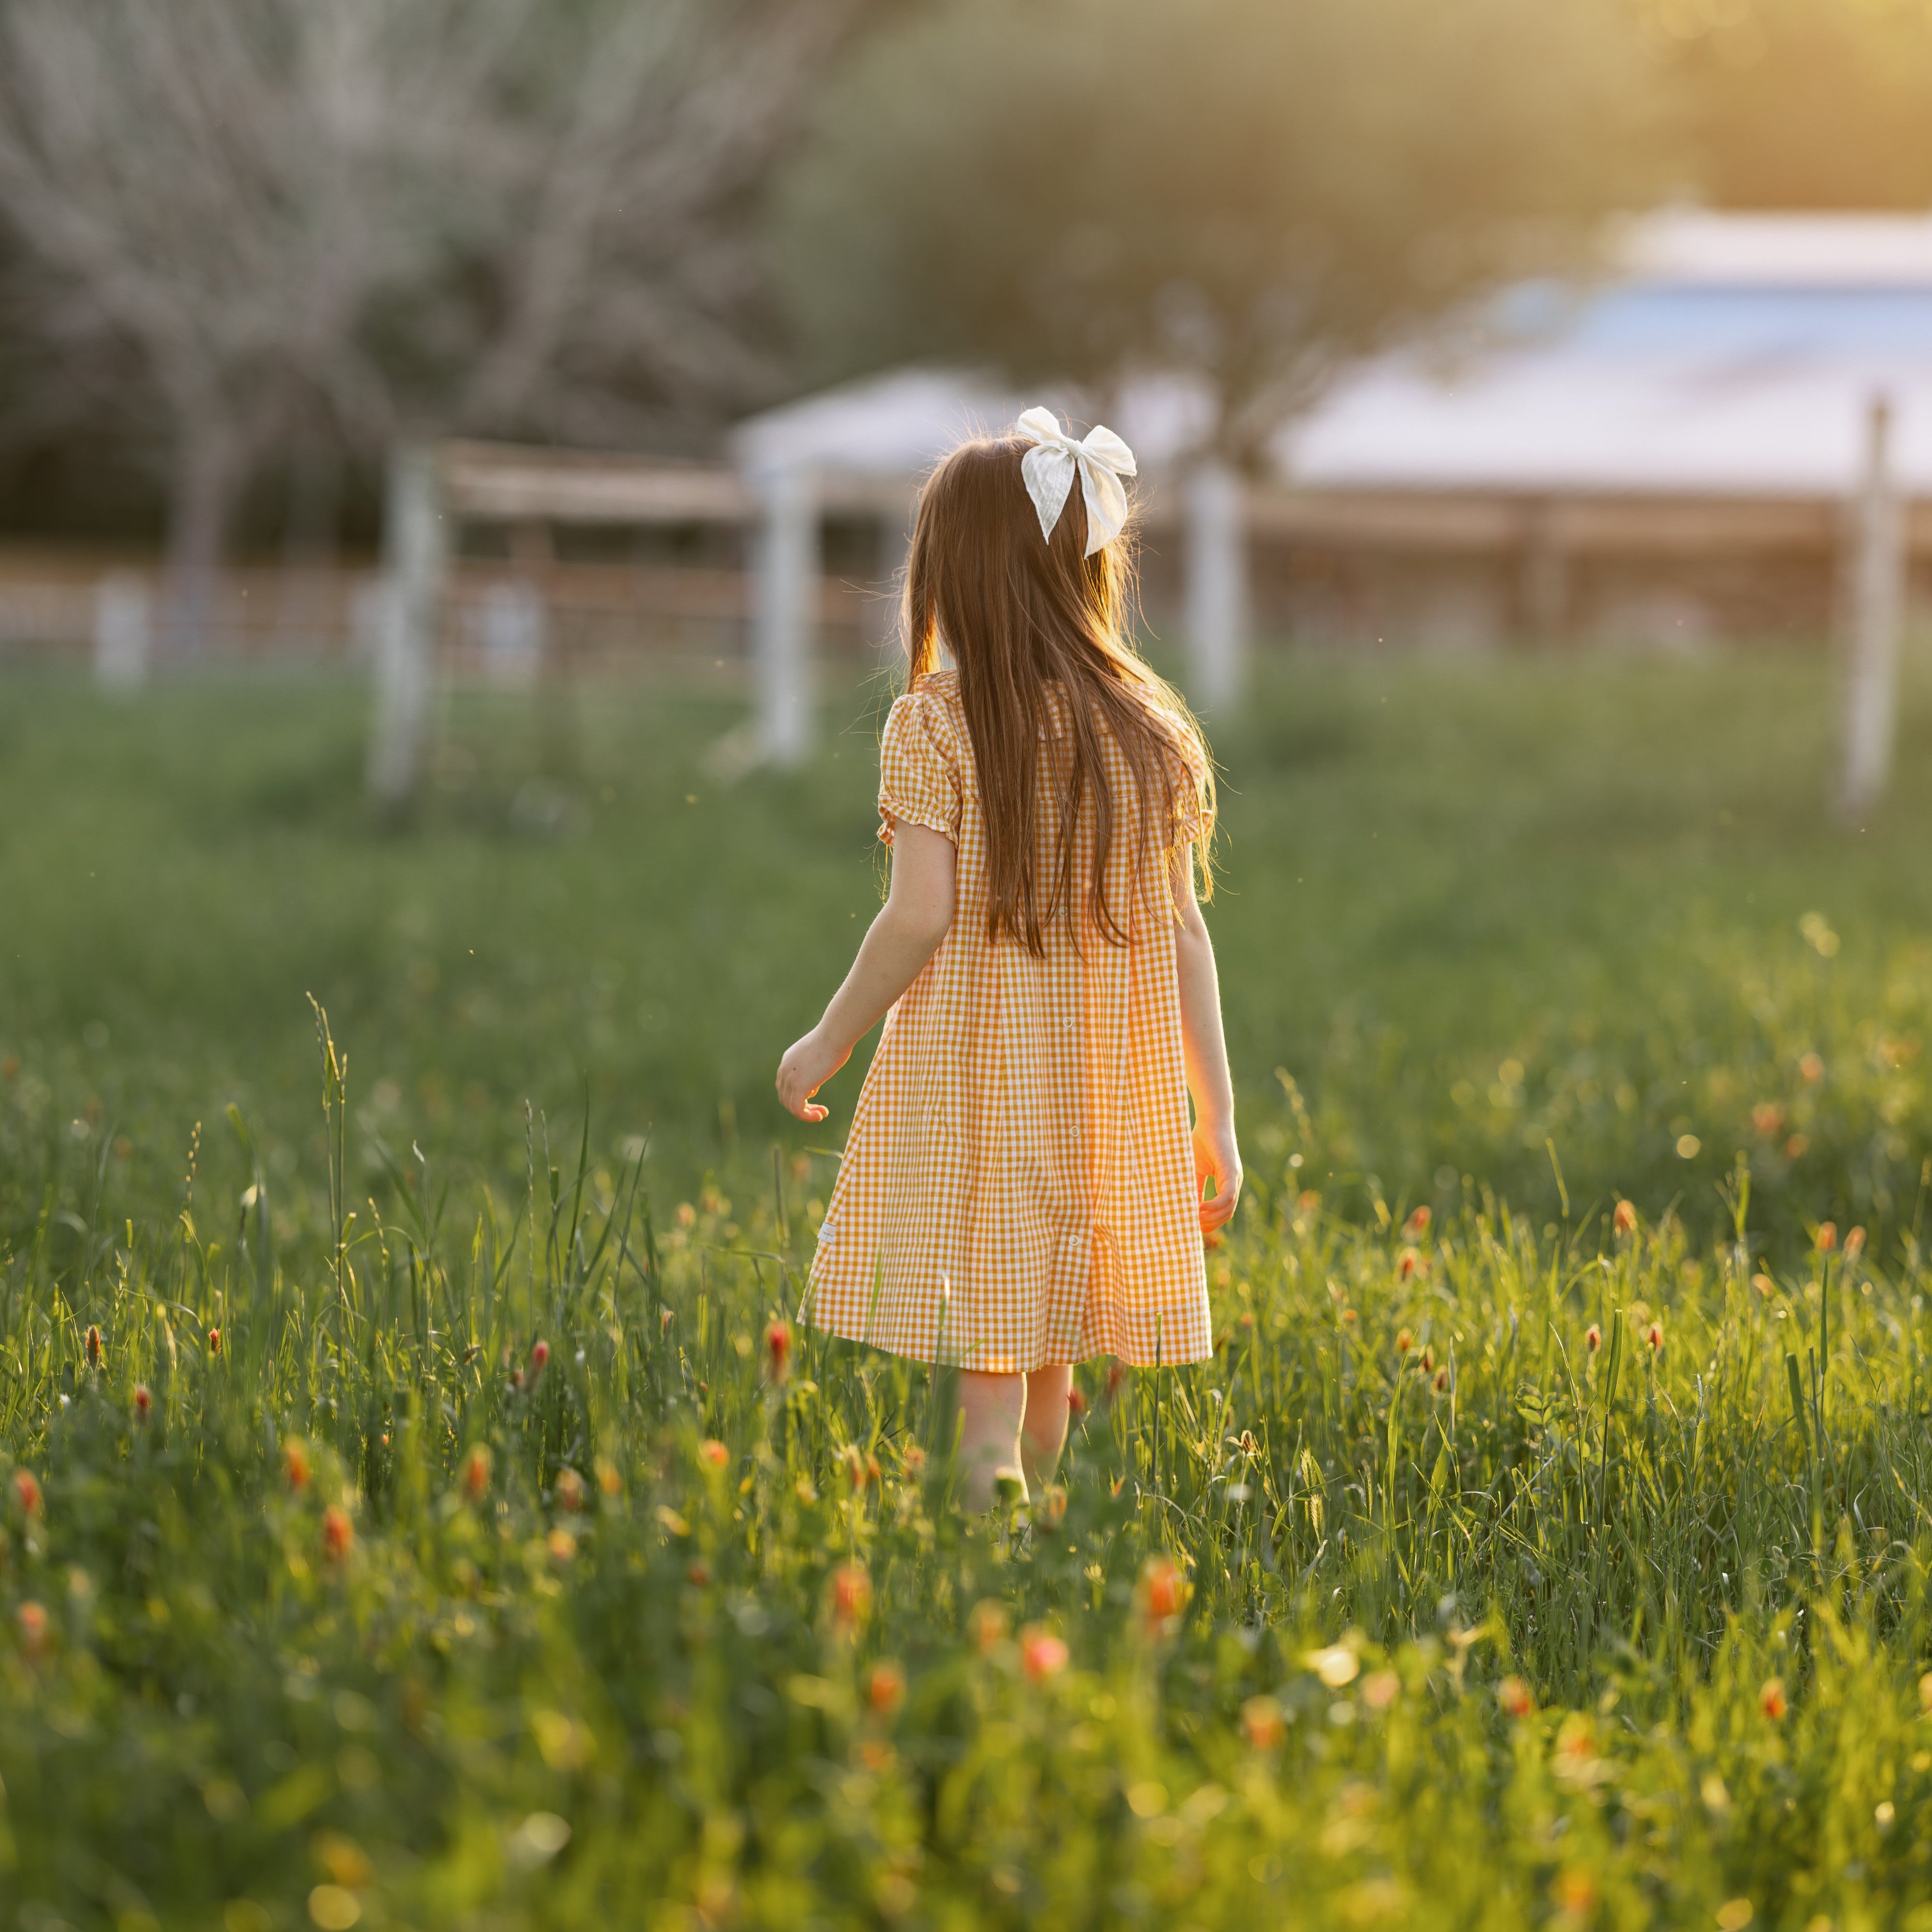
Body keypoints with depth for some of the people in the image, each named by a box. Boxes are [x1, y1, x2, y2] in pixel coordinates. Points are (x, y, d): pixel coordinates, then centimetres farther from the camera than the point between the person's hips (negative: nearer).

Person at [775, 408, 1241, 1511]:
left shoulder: (935, 725, -8)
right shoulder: (1148, 730, 5)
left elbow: (921, 916, -14)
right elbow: (1184, 940, 4)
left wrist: (829, 1045, 0)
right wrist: (1217, 1121, 9)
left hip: (969, 1087, -4)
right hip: (1109, 1099, 4)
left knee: (984, 1362, -3)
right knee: (1051, 1367, 16)